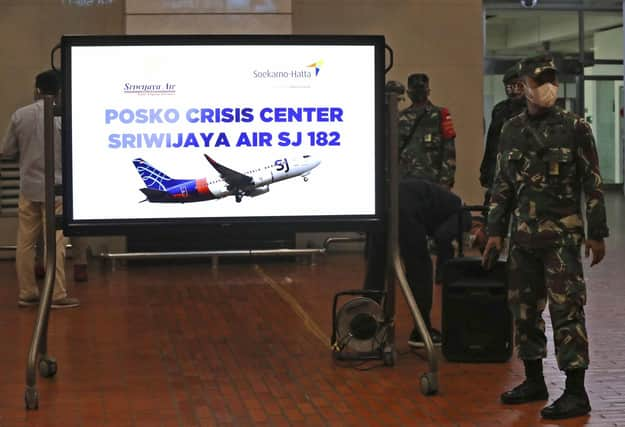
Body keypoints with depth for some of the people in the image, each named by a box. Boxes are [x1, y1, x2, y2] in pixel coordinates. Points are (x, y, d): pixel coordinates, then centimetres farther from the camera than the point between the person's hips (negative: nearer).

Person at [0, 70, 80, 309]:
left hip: (28, 188, 3)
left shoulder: (19, 115, -1)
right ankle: (58, 295, -1)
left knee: (25, 242, 10)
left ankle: (26, 293, 15)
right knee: (55, 242, -1)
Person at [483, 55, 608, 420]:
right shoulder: (512, 130, 9)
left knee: (567, 311, -6)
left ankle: (576, 392, -2)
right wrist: (495, 230, 10)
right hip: (523, 235, 5)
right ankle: (534, 381, 23)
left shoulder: (575, 128, -3)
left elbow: (592, 184, -3)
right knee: (524, 308, 10)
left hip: (562, 235, -5)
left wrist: (597, 233, -5)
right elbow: (503, 184, 14)